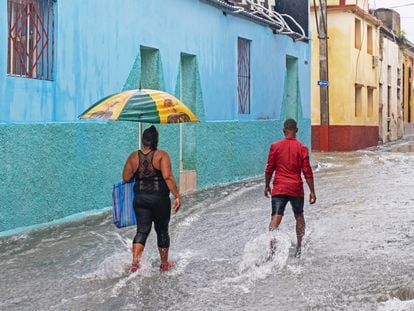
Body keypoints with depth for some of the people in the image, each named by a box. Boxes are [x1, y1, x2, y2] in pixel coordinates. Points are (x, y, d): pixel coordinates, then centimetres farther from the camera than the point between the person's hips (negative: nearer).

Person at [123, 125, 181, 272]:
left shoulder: (133, 157, 1)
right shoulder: (162, 155, -9)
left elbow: (126, 178, 3)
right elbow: (168, 177, -19)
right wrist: (177, 196, -17)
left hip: (140, 199, 2)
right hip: (160, 199, -2)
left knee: (142, 230, 8)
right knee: (162, 231, 12)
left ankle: (135, 261, -8)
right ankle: (164, 264, 24)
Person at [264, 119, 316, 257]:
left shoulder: (275, 146, -1)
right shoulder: (302, 148, -3)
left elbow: (269, 169, 3)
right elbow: (307, 172, -4)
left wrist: (267, 186, 16)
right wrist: (312, 191, 1)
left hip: (279, 188, 0)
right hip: (296, 188, 0)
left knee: (276, 217, -6)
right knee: (299, 217, 19)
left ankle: (272, 245, -28)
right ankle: (299, 248, 22)